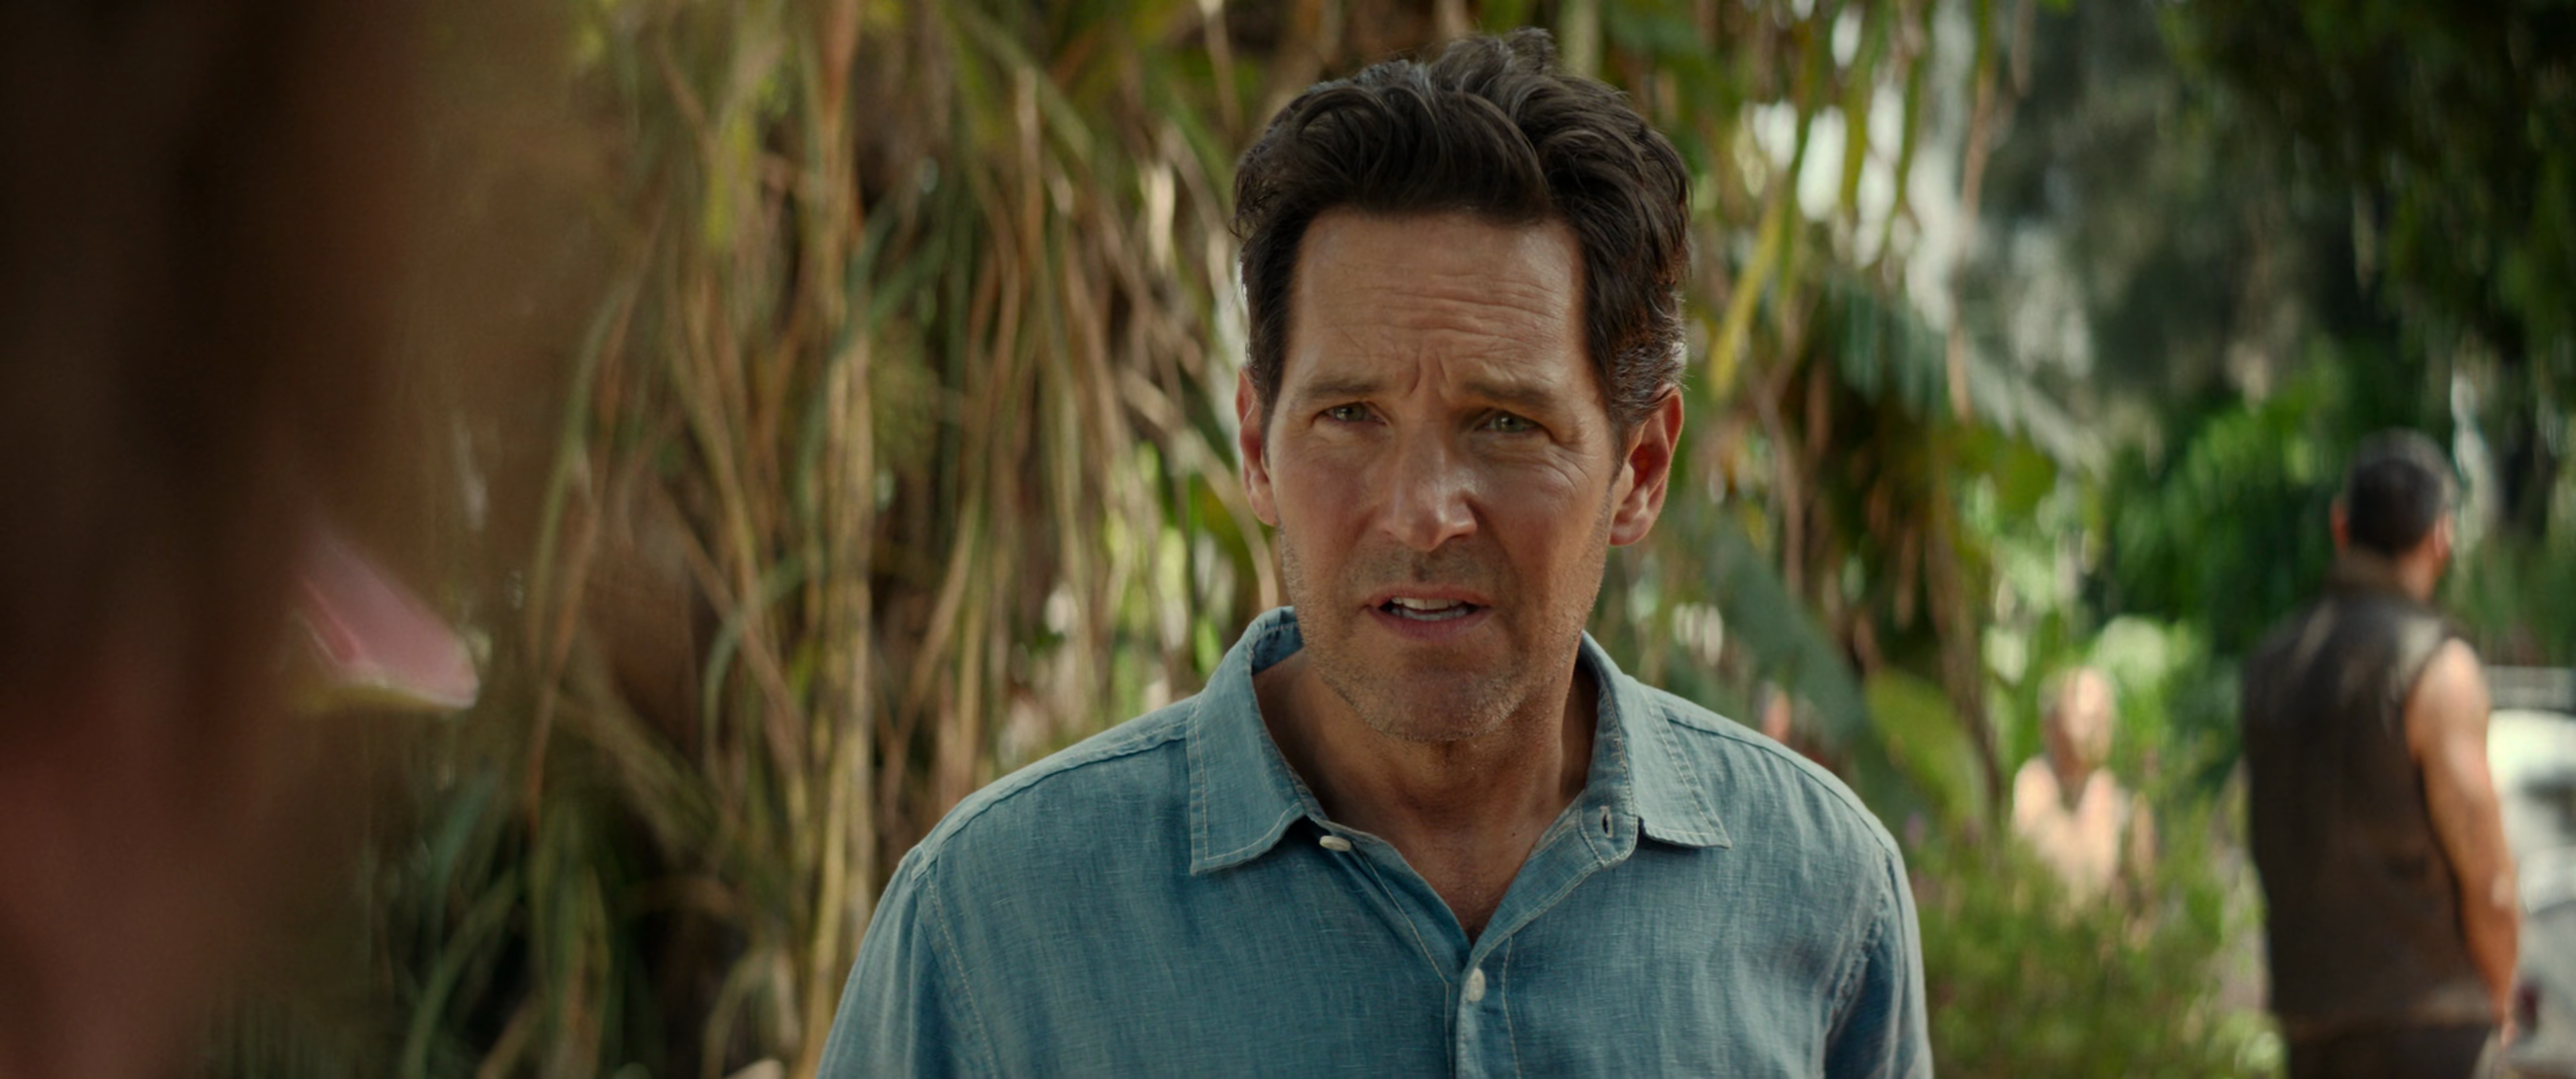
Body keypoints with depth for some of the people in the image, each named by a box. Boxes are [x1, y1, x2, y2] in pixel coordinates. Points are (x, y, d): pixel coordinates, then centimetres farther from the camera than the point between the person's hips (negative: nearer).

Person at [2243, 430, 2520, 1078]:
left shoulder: (2271, 664, 9)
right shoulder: (2438, 668, -13)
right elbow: (2488, 882, -14)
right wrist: (2498, 999, 6)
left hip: (2308, 1007, 7)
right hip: (2421, 1020, -7)